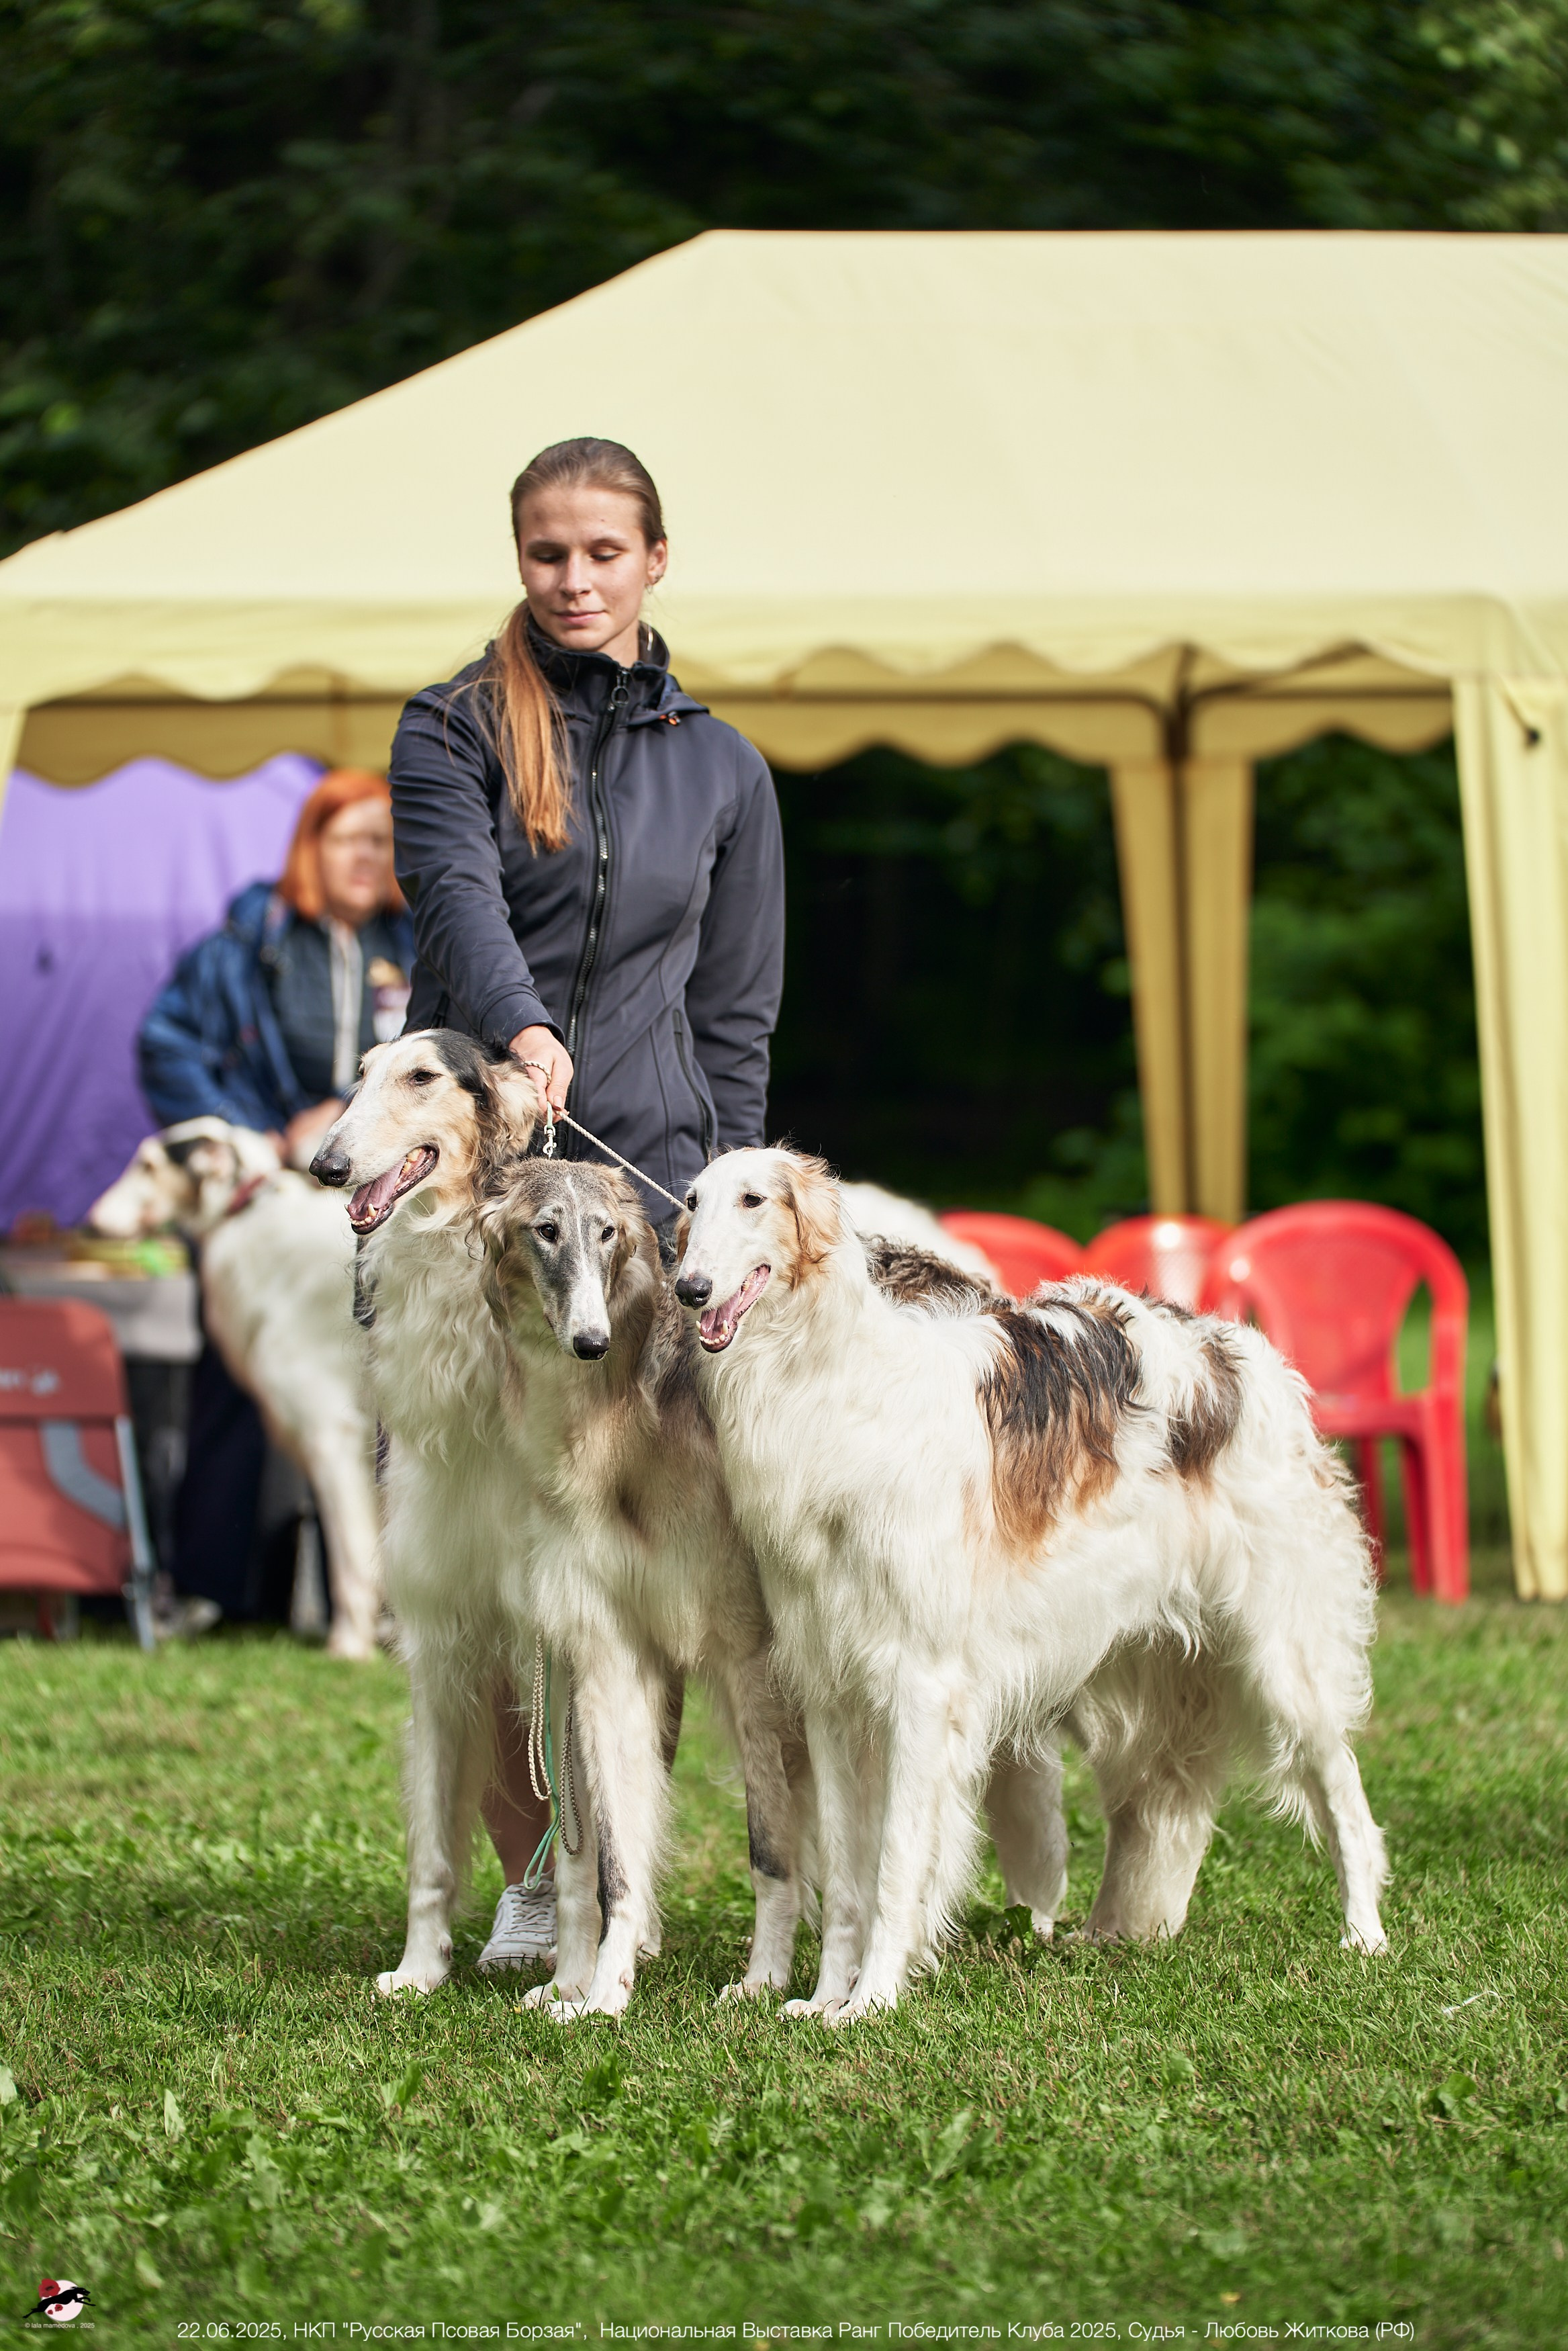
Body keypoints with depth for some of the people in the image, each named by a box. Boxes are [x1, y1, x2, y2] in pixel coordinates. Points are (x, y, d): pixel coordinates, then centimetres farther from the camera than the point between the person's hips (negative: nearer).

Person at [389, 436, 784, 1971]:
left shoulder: (719, 770, 15)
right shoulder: (454, 732, 7)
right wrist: (521, 1027, -33)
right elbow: (459, 893, -13)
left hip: (645, 1167, 1)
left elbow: (736, 1014, 15)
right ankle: (527, 1871, 5)